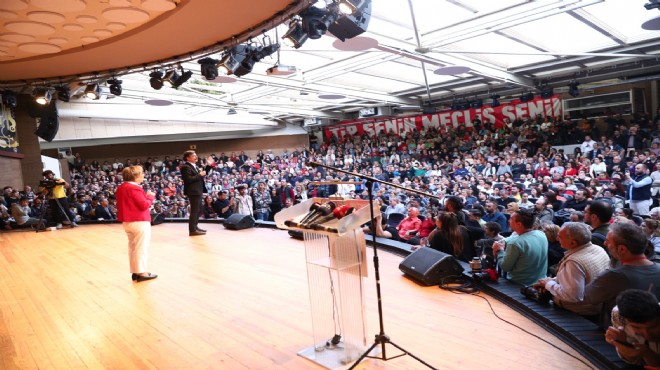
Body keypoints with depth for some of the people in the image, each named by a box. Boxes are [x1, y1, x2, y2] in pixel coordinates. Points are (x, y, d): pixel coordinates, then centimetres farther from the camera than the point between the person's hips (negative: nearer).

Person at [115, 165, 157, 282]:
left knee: (132, 246, 15)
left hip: (127, 222, 9)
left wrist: (145, 196, 11)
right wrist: (150, 196, -5)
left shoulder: (120, 188, 11)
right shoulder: (135, 188, -19)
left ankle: (135, 272, 21)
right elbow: (144, 205, -21)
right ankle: (141, 273, 3)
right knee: (141, 247, -1)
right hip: (139, 222, -9)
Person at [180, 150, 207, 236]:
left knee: (199, 210, 17)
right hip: (193, 192, -10)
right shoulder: (186, 167, -13)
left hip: (198, 191, 10)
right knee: (194, 210, -8)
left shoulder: (194, 166, 18)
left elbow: (200, 176, 18)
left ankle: (195, 227, 28)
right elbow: (188, 179, -23)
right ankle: (192, 230, -4)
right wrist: (199, 175, -19)